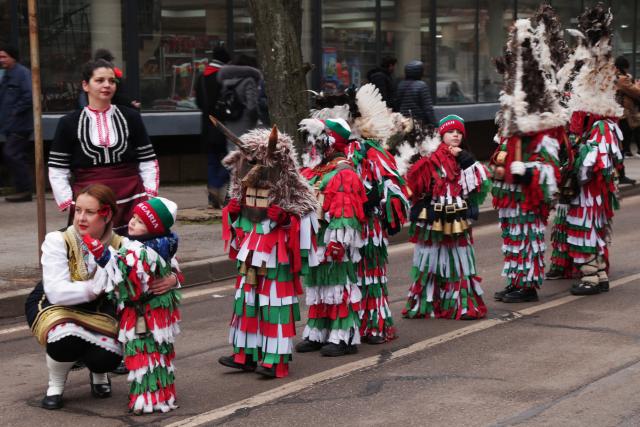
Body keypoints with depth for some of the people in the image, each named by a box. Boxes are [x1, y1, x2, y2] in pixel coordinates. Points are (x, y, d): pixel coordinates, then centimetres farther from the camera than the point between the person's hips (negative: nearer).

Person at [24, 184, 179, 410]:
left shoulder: (120, 246, -15)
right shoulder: (58, 241, -23)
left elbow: (160, 271, -13)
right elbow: (57, 292, -32)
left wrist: (171, 280, -38)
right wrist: (96, 286, -42)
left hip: (97, 311, 2)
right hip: (54, 306, -2)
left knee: (108, 357, -26)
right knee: (67, 338, -36)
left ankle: (98, 374, 16)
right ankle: (55, 386, -2)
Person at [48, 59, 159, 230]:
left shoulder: (130, 117, 10)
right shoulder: (69, 123, 8)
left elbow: (148, 162, 12)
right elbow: (57, 171, 8)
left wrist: (150, 199, 3)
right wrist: (69, 204, -1)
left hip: (131, 203, 1)